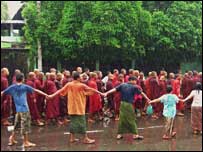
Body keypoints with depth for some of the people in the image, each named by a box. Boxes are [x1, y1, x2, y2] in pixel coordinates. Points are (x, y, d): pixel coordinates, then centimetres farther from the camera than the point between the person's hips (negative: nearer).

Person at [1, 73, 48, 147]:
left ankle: (12, 139, 21)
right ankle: (26, 142, 5)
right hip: (24, 109, -5)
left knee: (16, 124, 17)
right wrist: (46, 95, 3)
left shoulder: (12, 87, 6)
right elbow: (36, 90, 0)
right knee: (25, 125, 0)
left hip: (18, 109, 5)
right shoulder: (25, 86, -3)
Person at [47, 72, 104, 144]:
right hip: (79, 107, -5)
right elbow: (92, 90, -6)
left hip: (72, 107, 5)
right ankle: (86, 138, 4)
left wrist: (52, 95, 5)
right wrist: (101, 93, 2)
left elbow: (60, 90, -1)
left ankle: (72, 138, 15)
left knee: (73, 121, 13)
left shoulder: (68, 85, -1)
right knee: (82, 122, 0)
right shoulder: (81, 85, -12)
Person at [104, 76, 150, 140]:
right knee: (131, 120, 2)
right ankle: (135, 134, 6)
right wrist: (148, 99, 9)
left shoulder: (122, 85, 6)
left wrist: (107, 93, -10)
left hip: (122, 103, 5)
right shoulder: (134, 87, -4)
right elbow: (142, 93, 2)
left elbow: (115, 89, -4)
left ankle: (119, 134, 12)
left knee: (122, 119, 10)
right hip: (129, 104, -5)